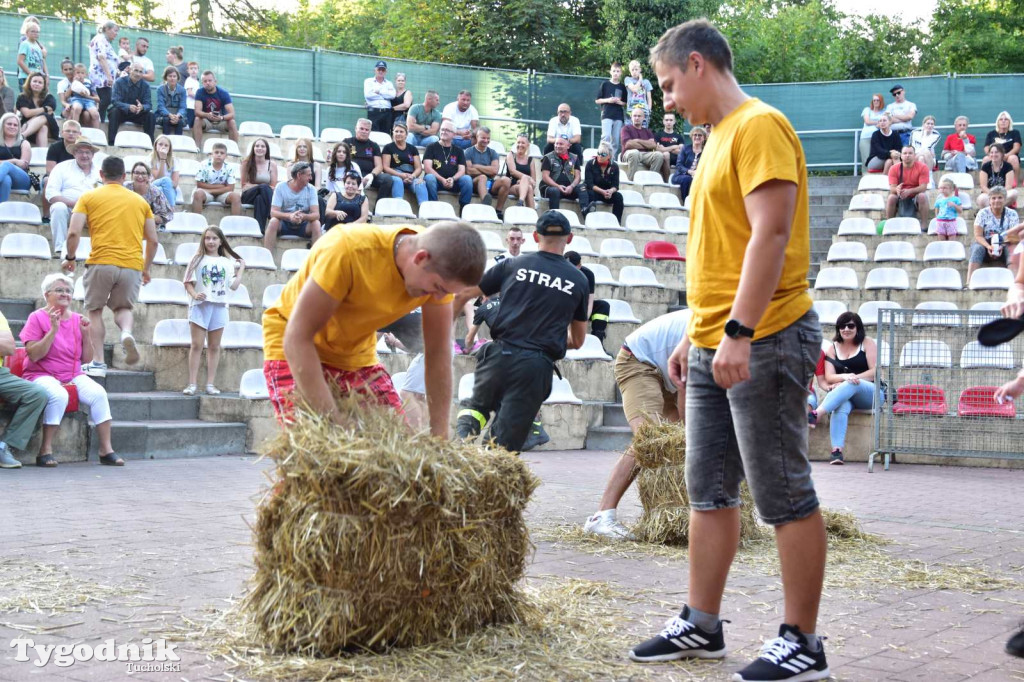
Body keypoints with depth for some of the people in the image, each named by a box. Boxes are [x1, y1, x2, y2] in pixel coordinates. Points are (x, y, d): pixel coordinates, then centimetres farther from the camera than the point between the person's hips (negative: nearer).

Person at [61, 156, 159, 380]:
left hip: (101, 262, -2)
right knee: (123, 308, 19)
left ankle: (97, 362, 6)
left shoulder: (89, 197, 7)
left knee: (95, 311, 13)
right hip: (132, 264, 2)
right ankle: (127, 333, -14)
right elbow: (152, 240, 13)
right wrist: (146, 268, 24)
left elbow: (74, 232, -2)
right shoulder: (140, 201, 15)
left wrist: (69, 258, 12)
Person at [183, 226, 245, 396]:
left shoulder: (227, 262, 12)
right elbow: (188, 282, 1)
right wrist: (194, 294, -16)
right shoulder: (198, 259, 6)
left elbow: (234, 286, 8)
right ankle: (192, 384, -4)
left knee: (214, 347, 5)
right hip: (200, 305, -2)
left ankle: (210, 384, 8)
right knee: (197, 345, -4)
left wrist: (241, 269, 12)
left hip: (220, 306, 2)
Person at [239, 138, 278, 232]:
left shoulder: (272, 164, 6)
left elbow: (273, 187, 1)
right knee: (264, 187, -33)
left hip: (264, 196, 1)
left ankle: (261, 228, -46)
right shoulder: (246, 163, 4)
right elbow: (244, 185, 2)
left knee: (260, 198, -36)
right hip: (248, 196, -1)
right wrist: (261, 186, -14)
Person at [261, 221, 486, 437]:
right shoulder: (349, 250, -36)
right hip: (296, 349, -5)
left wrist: (440, 436, -14)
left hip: (357, 355, 5)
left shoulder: (439, 268, -19)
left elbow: (438, 353, -11)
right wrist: (333, 422, -37)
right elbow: (297, 338, -33)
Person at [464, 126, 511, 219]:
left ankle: (498, 210, -26)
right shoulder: (469, 152, 8)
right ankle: (486, 205, -63)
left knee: (506, 180, -24)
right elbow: (469, 171, -7)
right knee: (482, 177, -36)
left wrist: (477, 166, -2)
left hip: (490, 185, 3)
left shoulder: (492, 153, 17)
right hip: (475, 183, -3)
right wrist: (488, 171, -3)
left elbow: (495, 170, -1)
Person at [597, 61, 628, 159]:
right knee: (606, 136, -19)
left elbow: (625, 103, 15)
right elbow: (597, 100, 5)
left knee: (616, 140, 4)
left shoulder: (622, 87, 10)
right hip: (606, 114, -3)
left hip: (619, 116, 3)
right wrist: (607, 100, -11)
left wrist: (620, 102, -6)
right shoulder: (605, 84, 4)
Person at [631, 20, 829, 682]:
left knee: (785, 495, -2)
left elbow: (770, 236, -20)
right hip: (715, 348, 10)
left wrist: (739, 332, -25)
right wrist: (694, 334, 22)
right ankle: (701, 625, 22)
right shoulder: (720, 138, 19)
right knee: (709, 490, 13)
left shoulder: (759, 126, -10)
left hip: (764, 343, -10)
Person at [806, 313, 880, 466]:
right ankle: (837, 451, -52)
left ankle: (816, 414, -53)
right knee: (841, 407, -36)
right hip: (844, 396, 2)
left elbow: (874, 372, -3)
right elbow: (829, 377, 0)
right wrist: (844, 377, -22)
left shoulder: (867, 342, 7)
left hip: (870, 393, -2)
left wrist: (851, 380, -15)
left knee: (852, 385, -37)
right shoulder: (833, 348, 13)